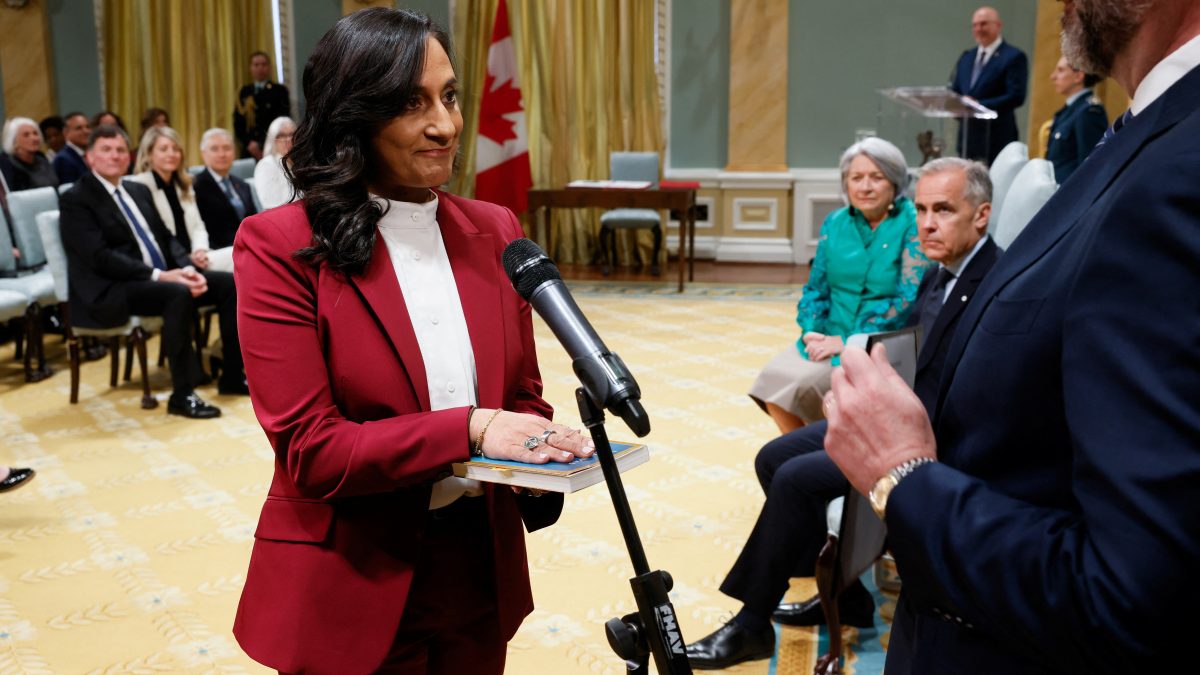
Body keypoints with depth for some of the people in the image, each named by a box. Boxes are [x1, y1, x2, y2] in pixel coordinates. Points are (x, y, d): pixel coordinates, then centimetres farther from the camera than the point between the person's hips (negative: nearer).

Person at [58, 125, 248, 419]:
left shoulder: (139, 191, 18)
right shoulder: (75, 199, -5)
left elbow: (166, 238, 15)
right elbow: (100, 257, -17)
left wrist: (188, 269, -7)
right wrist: (159, 275, -24)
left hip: (162, 277, 8)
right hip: (111, 291, -8)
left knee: (228, 282, -7)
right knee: (179, 294, -35)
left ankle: (234, 374, -1)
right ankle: (182, 394, -28)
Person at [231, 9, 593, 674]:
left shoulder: (494, 232, 2)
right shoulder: (282, 246, -13)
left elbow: (523, 394, 7)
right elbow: (309, 449, -17)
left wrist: (548, 461, -14)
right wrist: (470, 429, -26)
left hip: (482, 569, 5)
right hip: (351, 590, -4)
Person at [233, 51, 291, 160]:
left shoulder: (280, 91, 4)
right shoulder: (244, 92, 15)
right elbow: (238, 122, 12)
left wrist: (262, 145, -9)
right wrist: (249, 143, -5)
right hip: (249, 150, 3)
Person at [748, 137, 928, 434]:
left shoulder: (914, 224, -7)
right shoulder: (834, 223, 10)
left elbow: (910, 298, -15)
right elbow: (815, 287, 13)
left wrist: (847, 341, -18)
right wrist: (812, 332, -8)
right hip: (830, 339, 5)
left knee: (803, 382, -26)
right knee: (773, 376, -19)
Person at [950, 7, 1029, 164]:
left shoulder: (1014, 57, -4)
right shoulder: (966, 57, 18)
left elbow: (1016, 96, -13)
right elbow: (954, 91, 18)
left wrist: (979, 106, -19)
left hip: (997, 139, -6)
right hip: (967, 137, 6)